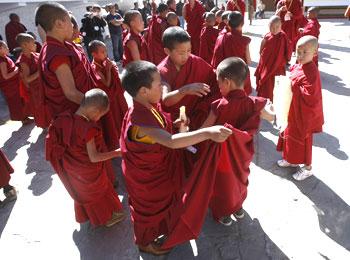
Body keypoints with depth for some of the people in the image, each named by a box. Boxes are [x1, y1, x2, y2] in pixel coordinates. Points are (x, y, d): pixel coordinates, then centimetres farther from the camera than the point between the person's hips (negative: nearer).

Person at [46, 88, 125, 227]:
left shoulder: (65, 119, -16)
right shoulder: (88, 128, -37)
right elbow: (94, 157, -34)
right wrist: (117, 153, -27)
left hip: (73, 169, 7)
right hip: (89, 171, -6)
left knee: (82, 191, 31)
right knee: (99, 191, 21)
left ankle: (85, 215, 55)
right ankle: (108, 217, 43)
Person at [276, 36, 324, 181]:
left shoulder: (311, 72, -26)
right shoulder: (297, 67, 2)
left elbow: (309, 95, -32)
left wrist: (292, 86, -32)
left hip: (303, 114, -9)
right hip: (292, 110, 9)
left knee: (302, 140, 7)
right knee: (290, 135, 22)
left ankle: (307, 168, 27)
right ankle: (291, 160, 42)